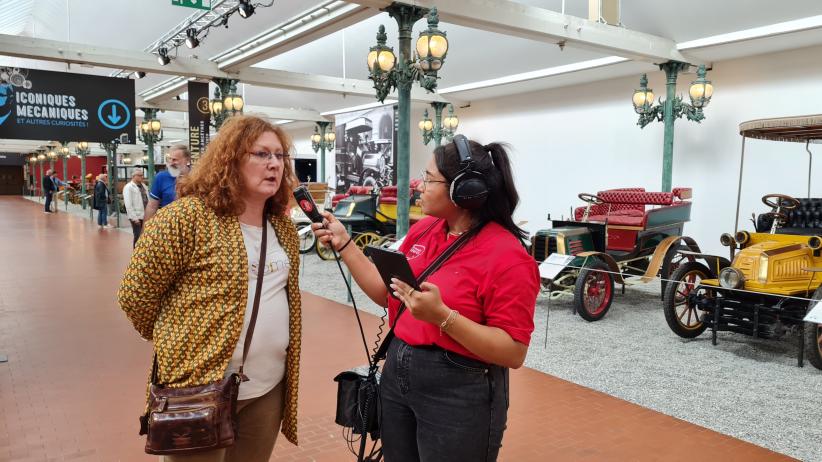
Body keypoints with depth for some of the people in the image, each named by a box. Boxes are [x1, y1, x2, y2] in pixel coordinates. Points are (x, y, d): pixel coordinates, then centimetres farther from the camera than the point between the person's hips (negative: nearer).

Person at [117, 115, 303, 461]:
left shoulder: (283, 227, 7)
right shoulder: (187, 216, -15)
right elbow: (134, 295, -9)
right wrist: (179, 345, 3)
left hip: (271, 385, 6)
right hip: (202, 385, -6)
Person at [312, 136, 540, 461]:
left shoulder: (507, 256, -20)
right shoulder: (422, 230, 2)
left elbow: (513, 353, -21)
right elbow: (387, 294, 10)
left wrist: (442, 315, -31)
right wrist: (343, 243, 4)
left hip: (458, 392, -7)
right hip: (397, 373, 7)